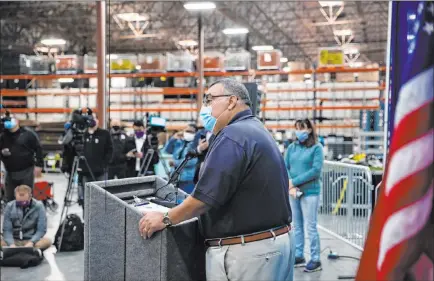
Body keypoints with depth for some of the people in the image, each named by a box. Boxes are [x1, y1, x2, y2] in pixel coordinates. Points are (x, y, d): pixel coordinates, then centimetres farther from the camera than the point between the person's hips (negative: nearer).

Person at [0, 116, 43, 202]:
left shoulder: (28, 133, -4)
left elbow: (38, 149, -3)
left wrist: (38, 165, -9)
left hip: (27, 172, -3)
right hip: (10, 173, 3)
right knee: (9, 199, 9)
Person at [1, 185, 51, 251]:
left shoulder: (38, 206, -5)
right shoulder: (10, 207, -2)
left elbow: (41, 230, -8)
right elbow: (7, 230, -5)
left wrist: (31, 242, -25)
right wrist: (11, 244, -24)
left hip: (31, 240, -1)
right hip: (14, 241, 1)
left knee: (47, 241, -32)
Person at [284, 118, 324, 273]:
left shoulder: (317, 148, -4)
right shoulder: (291, 147, 8)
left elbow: (316, 170, -12)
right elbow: (285, 167, 4)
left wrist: (294, 182, -13)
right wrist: (290, 187, -12)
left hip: (310, 192, -5)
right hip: (293, 192, 5)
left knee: (310, 227, -1)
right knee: (297, 226, 12)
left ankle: (315, 260, 6)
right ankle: (299, 256, 21)